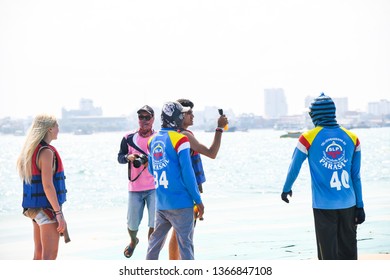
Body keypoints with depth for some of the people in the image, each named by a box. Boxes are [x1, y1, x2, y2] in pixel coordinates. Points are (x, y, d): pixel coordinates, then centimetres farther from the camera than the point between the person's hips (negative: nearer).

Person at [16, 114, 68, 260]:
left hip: (35, 208, 9)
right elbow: (47, 185, -22)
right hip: (47, 208, -9)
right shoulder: (46, 152, -16)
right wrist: (59, 213, -20)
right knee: (49, 256, -8)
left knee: (39, 253, 14)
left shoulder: (31, 150, 12)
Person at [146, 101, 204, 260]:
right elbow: (187, 172, -14)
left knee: (155, 241, 16)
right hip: (180, 202, -6)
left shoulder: (153, 140, 8)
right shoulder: (180, 139, -12)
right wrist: (198, 200, -7)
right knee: (185, 244, 0)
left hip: (160, 203, 6)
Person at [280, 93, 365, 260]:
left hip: (324, 206, -3)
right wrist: (360, 205, 12)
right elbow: (356, 176, 7)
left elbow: (294, 168, 6)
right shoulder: (352, 138, 4)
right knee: (348, 251, 12)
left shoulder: (309, 138, -5)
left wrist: (286, 189, 24)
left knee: (328, 252, 3)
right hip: (348, 205, 3)